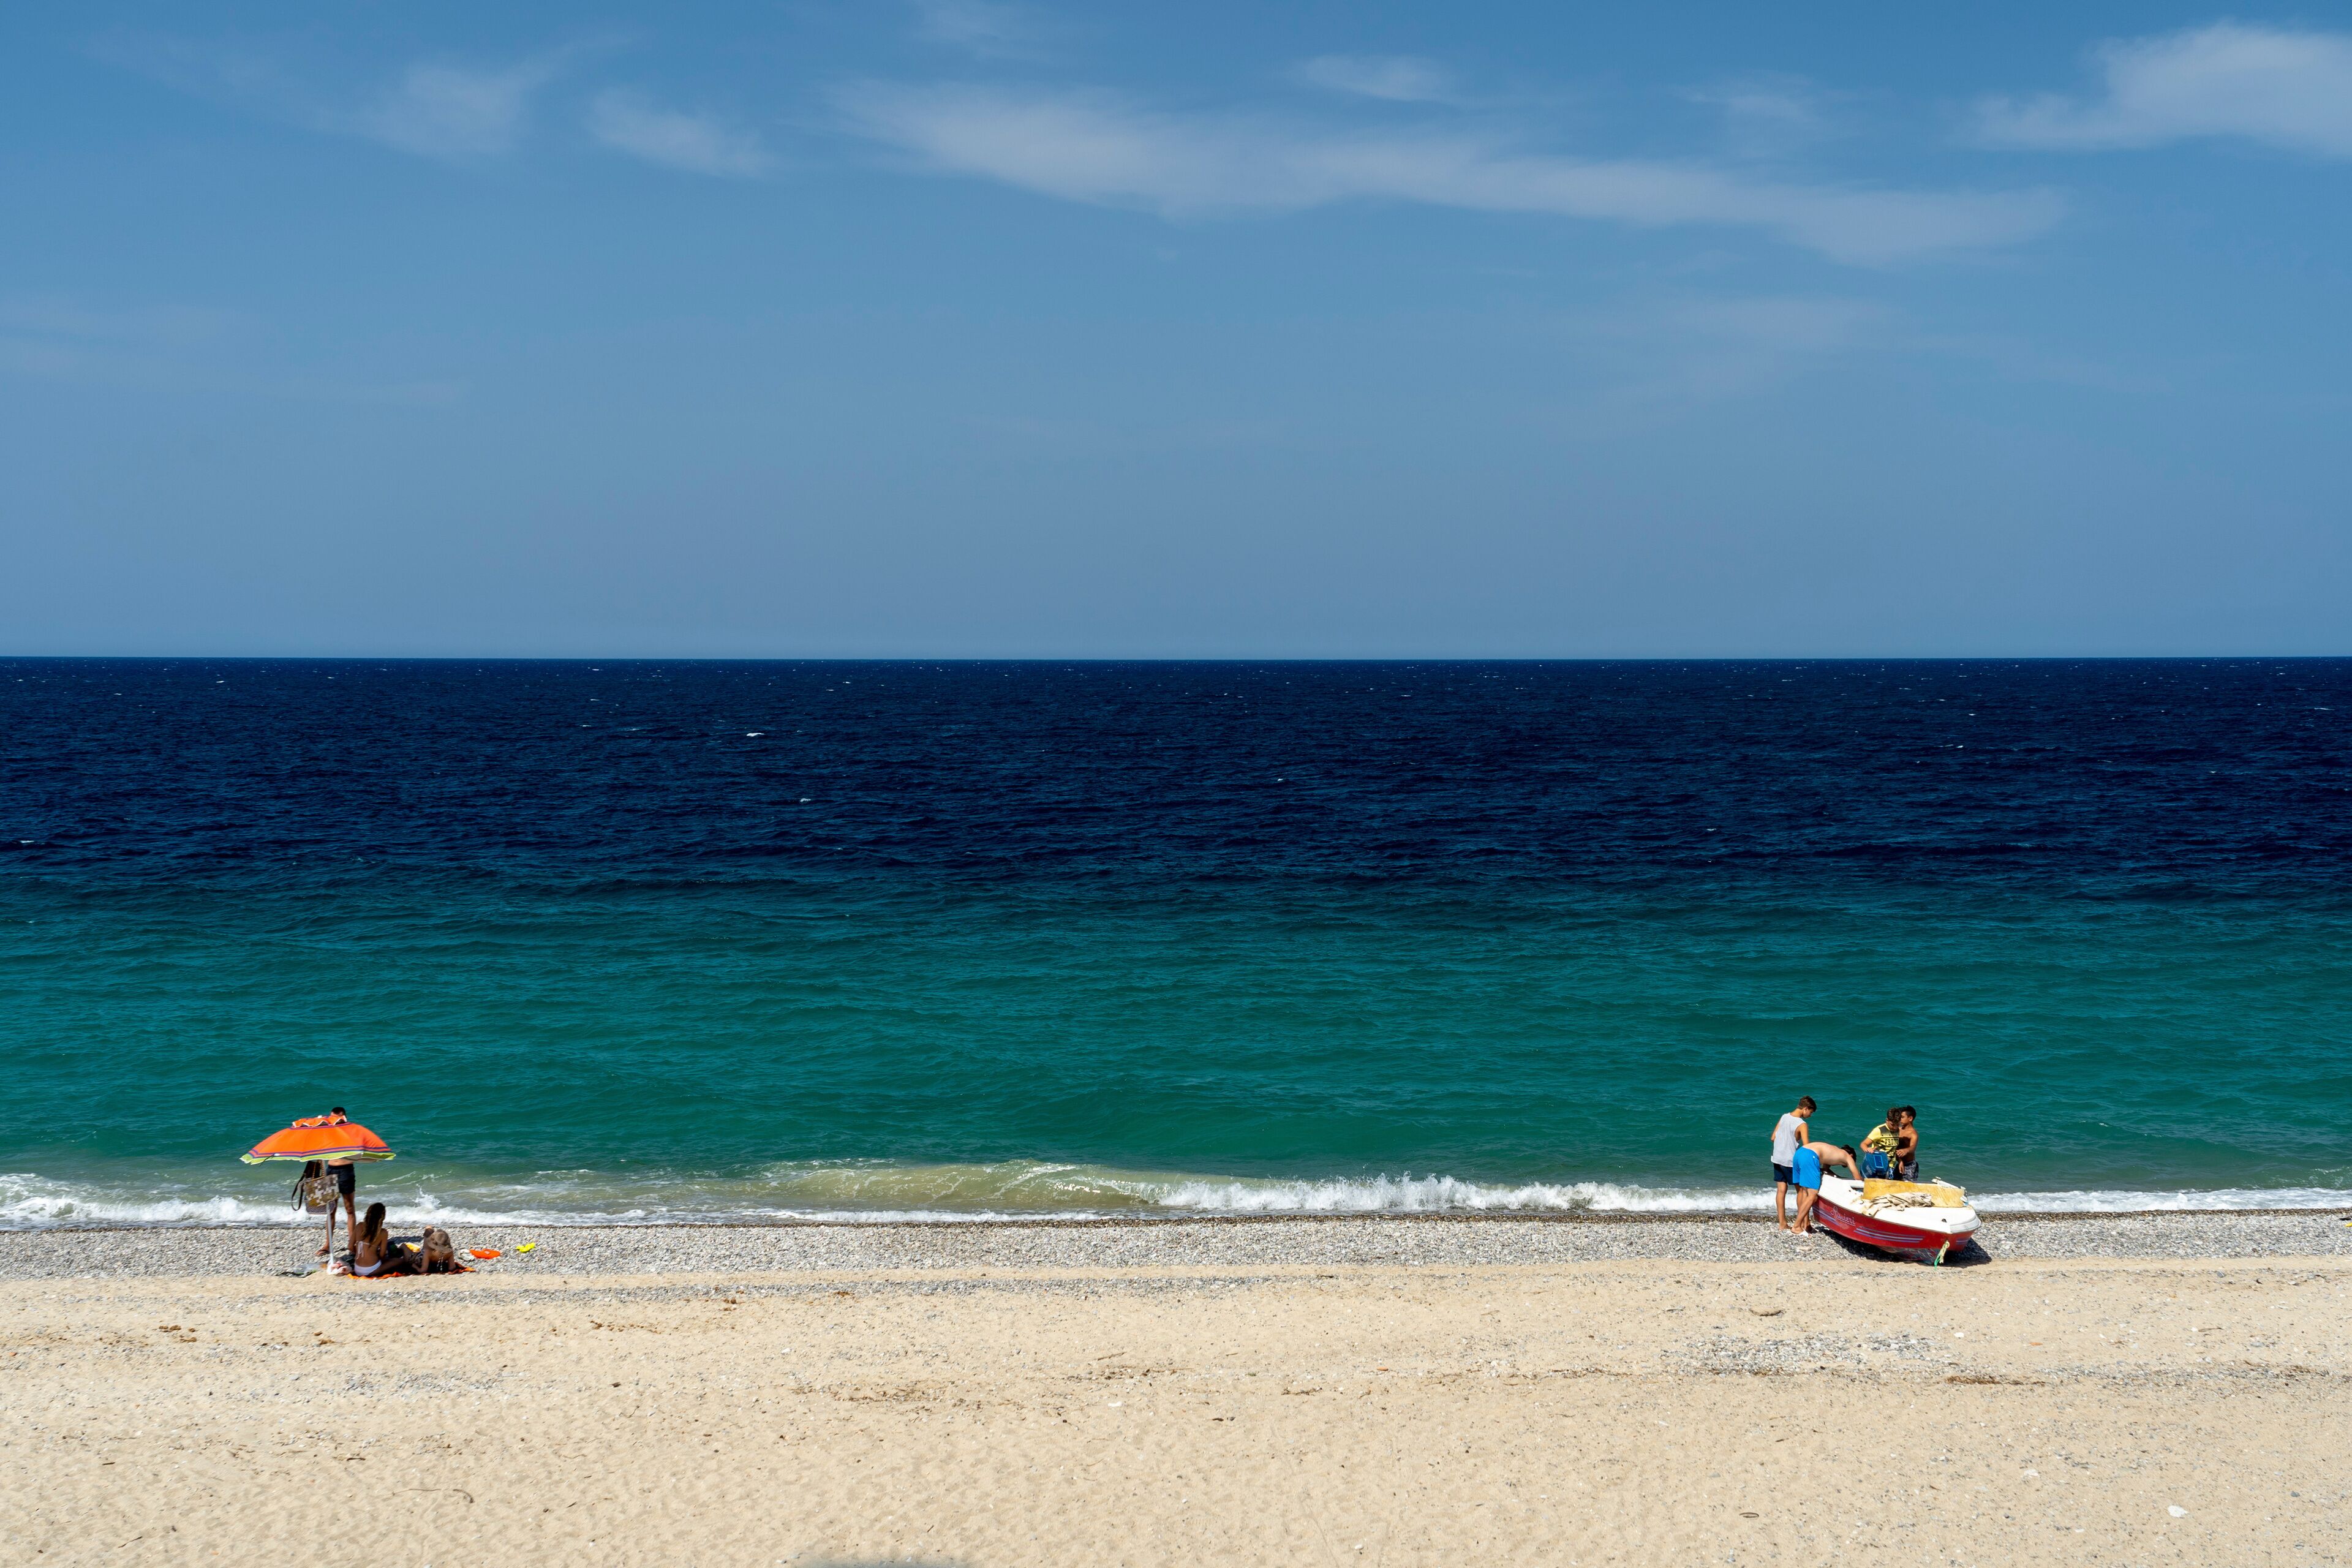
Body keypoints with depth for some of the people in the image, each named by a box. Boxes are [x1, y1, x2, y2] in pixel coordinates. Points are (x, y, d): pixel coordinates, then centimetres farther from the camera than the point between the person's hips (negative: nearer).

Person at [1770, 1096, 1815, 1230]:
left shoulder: (1784, 1117, 3)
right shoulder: (1802, 1125, -16)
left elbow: (1773, 1138, 8)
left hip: (1777, 1158, 6)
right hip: (1791, 1161, -6)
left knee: (1781, 1189, 7)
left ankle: (1782, 1223, 8)